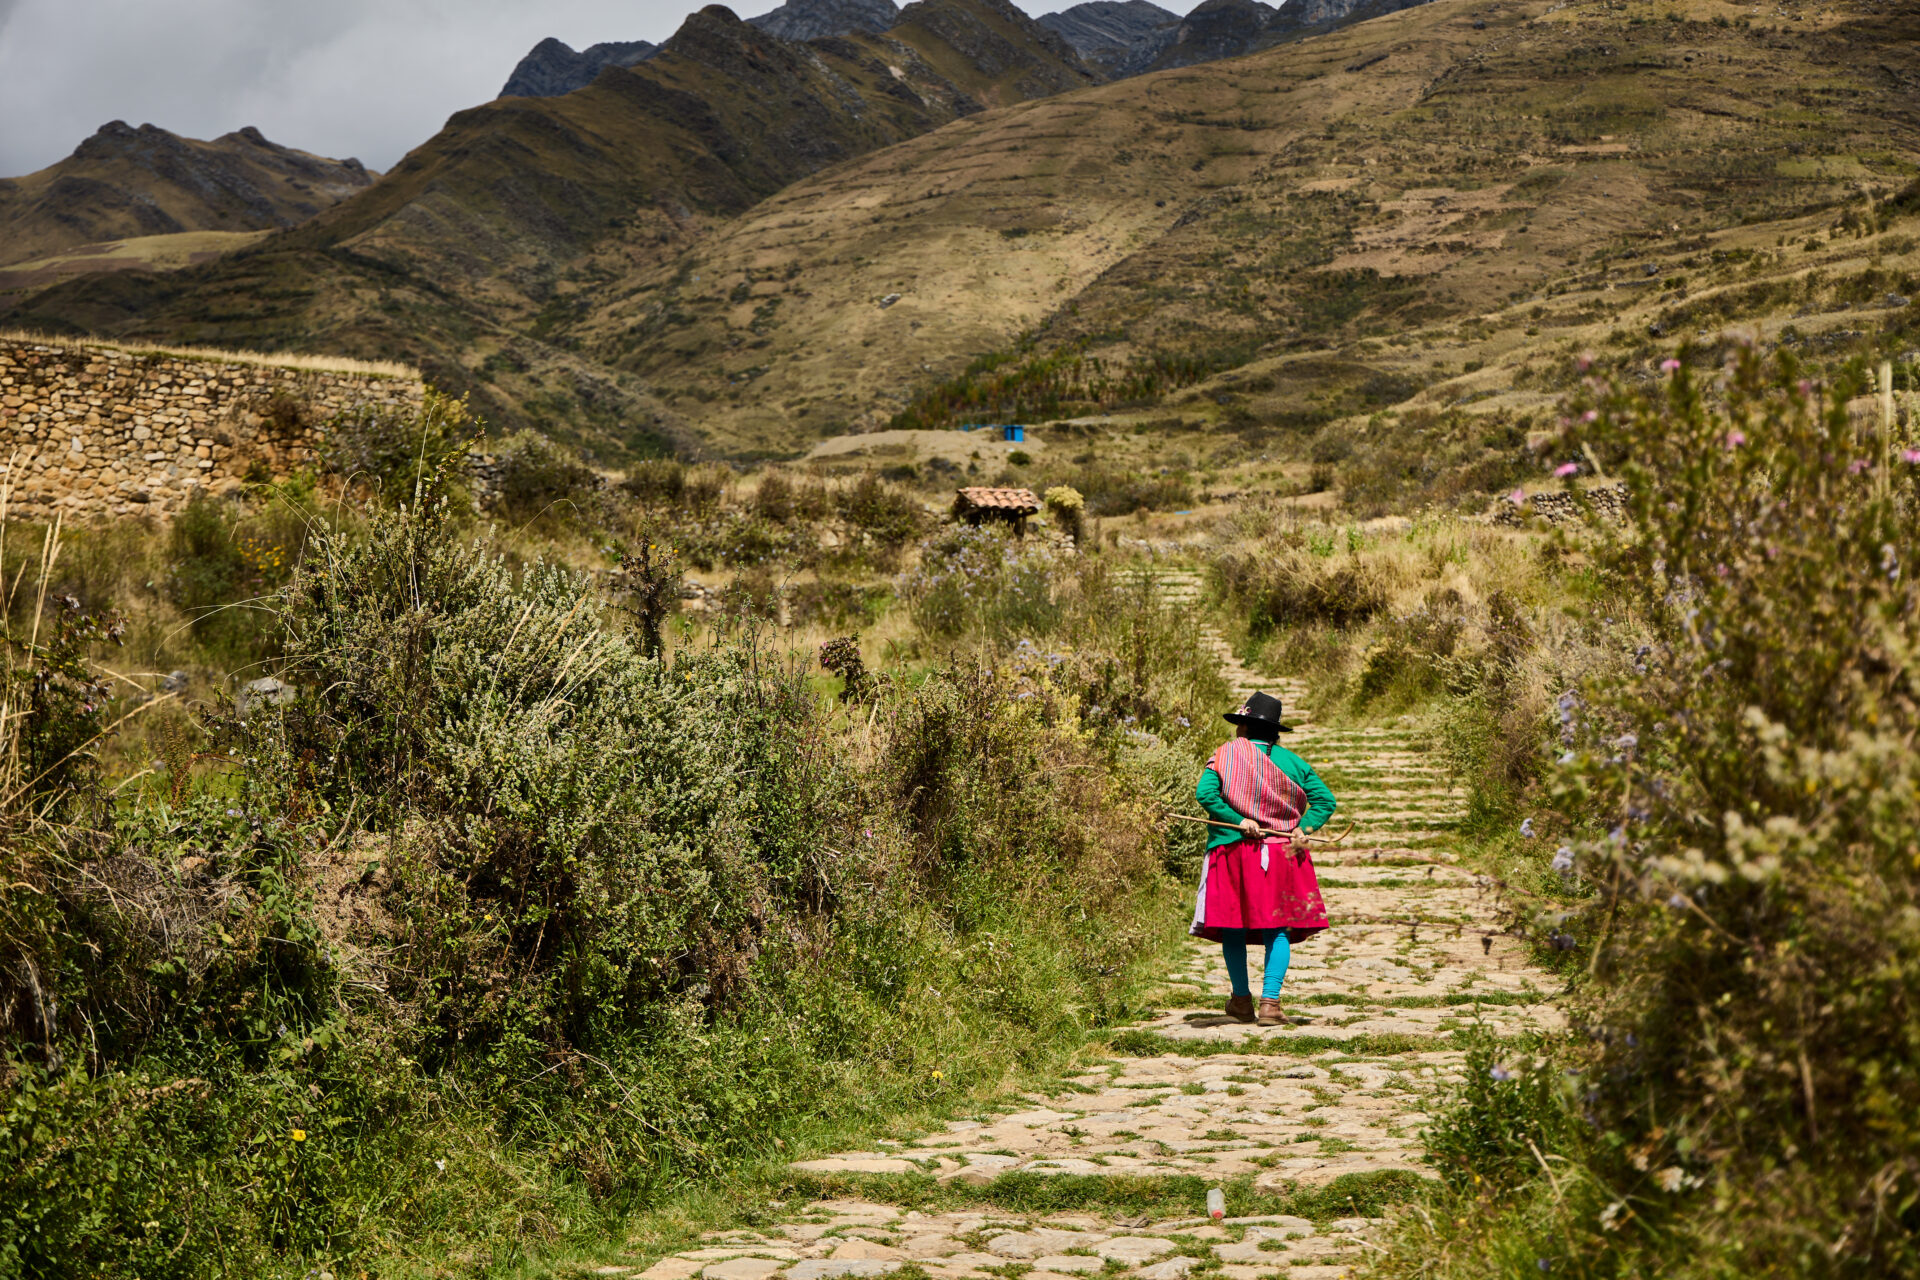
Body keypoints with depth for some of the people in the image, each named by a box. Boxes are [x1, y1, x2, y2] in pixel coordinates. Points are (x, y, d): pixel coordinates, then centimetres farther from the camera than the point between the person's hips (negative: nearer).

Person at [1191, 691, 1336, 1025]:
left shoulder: (1226, 754, -1)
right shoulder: (1292, 761, 8)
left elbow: (1205, 793, -15)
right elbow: (1326, 800, 2)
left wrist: (1238, 821, -13)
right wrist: (1304, 829, -6)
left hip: (1234, 852, -2)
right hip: (1282, 856, 2)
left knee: (1233, 928, 10)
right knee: (1278, 929, 5)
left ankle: (1242, 1000, 17)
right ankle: (1270, 1003, -6)